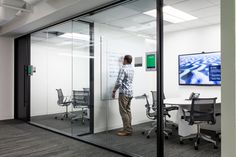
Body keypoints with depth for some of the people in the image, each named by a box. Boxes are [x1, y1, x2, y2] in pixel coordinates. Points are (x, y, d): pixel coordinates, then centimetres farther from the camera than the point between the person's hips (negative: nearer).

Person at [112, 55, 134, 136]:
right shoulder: (132, 68, 10)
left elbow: (119, 82, -22)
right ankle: (129, 128, 18)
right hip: (130, 92, 9)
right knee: (128, 111, 13)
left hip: (124, 93, -9)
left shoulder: (123, 69, -16)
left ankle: (127, 130, 0)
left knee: (123, 111, -3)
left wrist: (114, 91, -9)